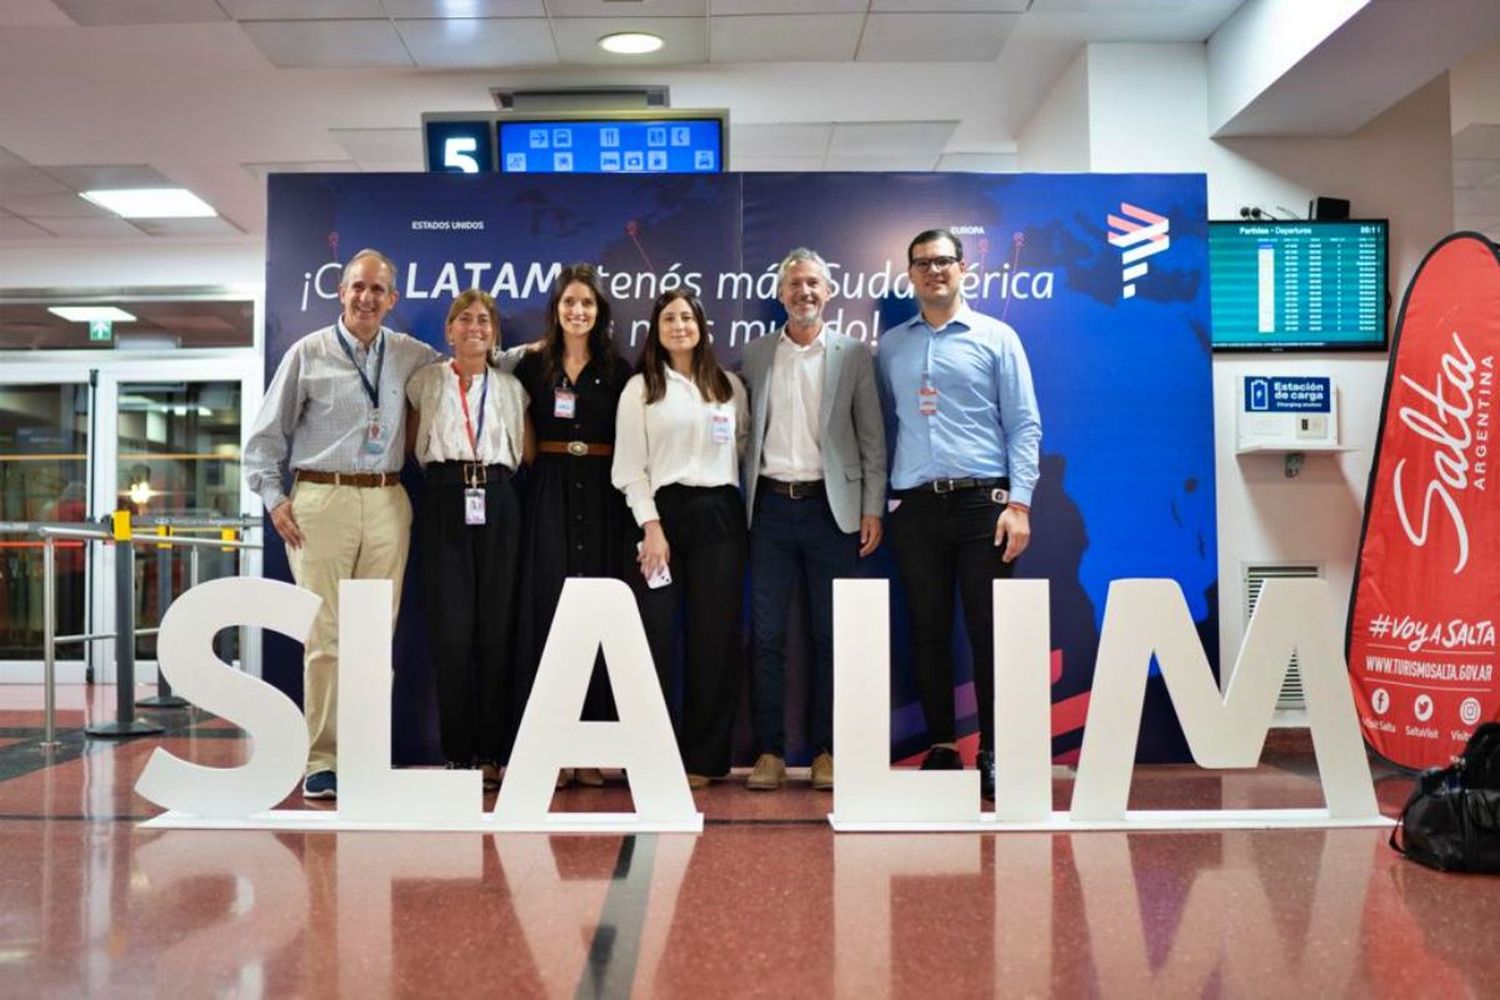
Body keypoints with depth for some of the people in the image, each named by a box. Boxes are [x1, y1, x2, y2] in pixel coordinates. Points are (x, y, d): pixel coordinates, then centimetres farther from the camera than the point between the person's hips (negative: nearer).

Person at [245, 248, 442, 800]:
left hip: (387, 504, 3)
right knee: (324, 635, -5)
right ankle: (321, 760, 3)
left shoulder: (411, 355, 10)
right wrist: (275, 499, -1)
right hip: (321, 500, -3)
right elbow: (266, 435, 7)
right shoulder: (308, 353, 3)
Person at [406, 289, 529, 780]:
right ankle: (457, 754, 4)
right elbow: (413, 444, 13)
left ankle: (491, 753, 7)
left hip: (497, 503, 1)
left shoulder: (510, 387, 15)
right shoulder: (426, 381, 11)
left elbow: (527, 452, 14)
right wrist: (441, 467, 3)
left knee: (496, 627, -1)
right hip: (445, 501, -1)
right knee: (450, 628, -5)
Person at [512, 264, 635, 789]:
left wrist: (633, 513, -4)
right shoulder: (532, 365, 8)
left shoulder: (616, 370, 7)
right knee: (549, 610, -3)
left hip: (601, 496, 0)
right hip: (549, 495, 0)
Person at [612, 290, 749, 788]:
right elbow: (631, 467, 0)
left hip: (719, 514, 2)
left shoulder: (730, 386, 13)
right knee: (654, 635, -5)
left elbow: (744, 447, 15)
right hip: (663, 511, -2)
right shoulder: (640, 389, 6)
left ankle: (703, 757, 10)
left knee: (714, 636, 2)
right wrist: (651, 526, -9)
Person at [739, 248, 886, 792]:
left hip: (831, 506, -1)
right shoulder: (754, 355, 9)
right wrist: (744, 500, 0)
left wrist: (872, 509, -2)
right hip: (772, 505, 1)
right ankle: (769, 751, 10)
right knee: (767, 633, 2)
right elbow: (744, 434, 9)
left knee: (831, 634, 4)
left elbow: (872, 438, 3)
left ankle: (827, 751, 13)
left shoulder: (853, 355, 5)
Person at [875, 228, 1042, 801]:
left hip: (982, 500, -2)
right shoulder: (890, 347, 13)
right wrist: (875, 502, 3)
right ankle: (941, 748, 16)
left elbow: (1024, 425, 1)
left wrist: (1019, 503, -9)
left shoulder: (995, 338, 6)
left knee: (989, 630, -1)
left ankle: (993, 754, 8)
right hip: (914, 506, 2)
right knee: (928, 631, 6)